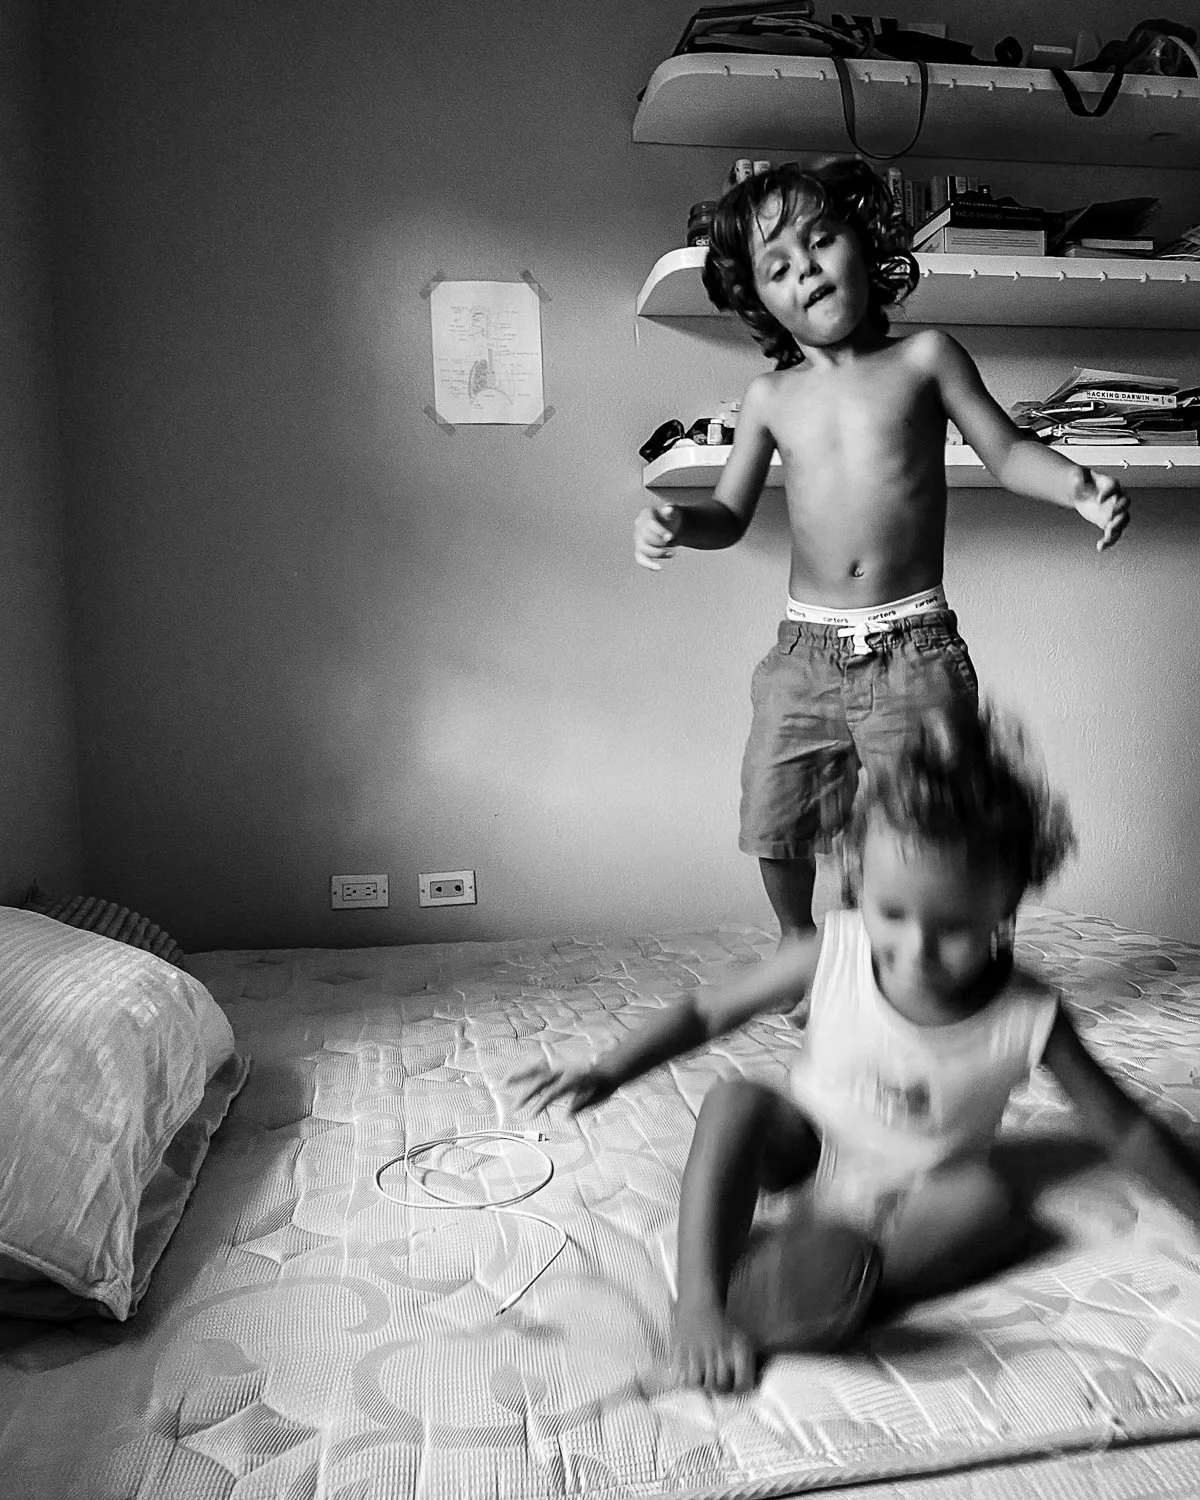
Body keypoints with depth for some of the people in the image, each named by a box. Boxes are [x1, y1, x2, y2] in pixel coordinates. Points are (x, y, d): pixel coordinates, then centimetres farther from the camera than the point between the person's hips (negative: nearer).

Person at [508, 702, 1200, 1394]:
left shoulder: (1028, 1018, -24)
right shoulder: (833, 955, -23)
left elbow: (1128, 1129, -9)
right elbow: (709, 1008, -12)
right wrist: (609, 1070, -19)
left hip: (921, 1196, 0)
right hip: (812, 1153, 0)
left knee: (996, 1197, -30)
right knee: (735, 1101, -27)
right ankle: (700, 1302, -32)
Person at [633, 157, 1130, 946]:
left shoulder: (926, 357, 2)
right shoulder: (772, 396, 8)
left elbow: (1007, 450, 6)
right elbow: (731, 513, 10)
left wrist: (1079, 485, -13)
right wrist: (674, 523, -11)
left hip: (912, 648, -2)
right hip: (806, 648, 3)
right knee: (778, 825, 10)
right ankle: (797, 946, 38)